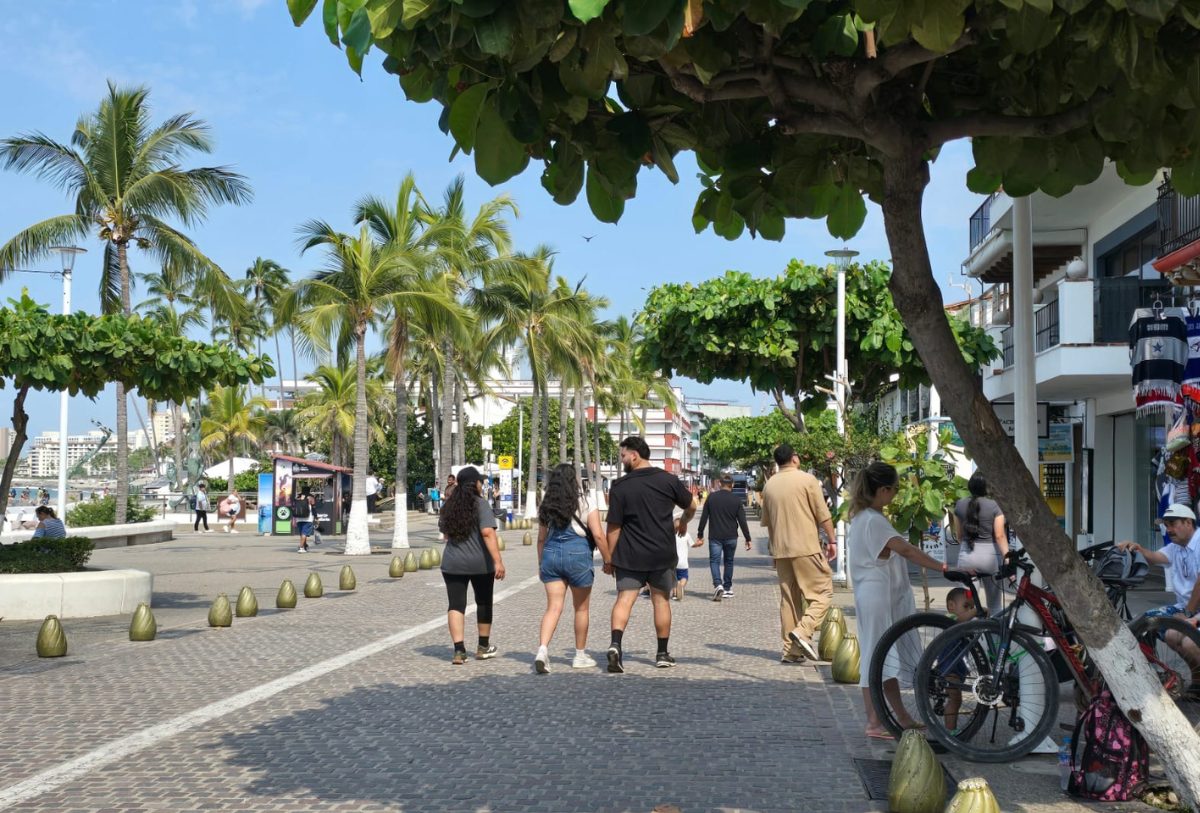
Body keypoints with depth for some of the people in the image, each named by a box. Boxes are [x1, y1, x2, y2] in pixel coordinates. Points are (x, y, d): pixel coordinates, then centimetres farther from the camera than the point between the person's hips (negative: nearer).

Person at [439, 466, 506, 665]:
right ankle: (483, 647, 26)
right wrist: (498, 561, -23)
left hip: (452, 564, 3)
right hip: (480, 563, -3)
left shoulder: (449, 506, 7)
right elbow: (488, 533, -21)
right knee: (484, 602, 15)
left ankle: (459, 650, -11)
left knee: (456, 605, 1)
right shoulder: (480, 504, -10)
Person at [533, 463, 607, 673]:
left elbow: (541, 538, 12)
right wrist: (607, 560, 0)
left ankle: (542, 649, -20)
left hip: (551, 554, 3)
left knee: (553, 607, 1)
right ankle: (580, 655, 22)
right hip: (577, 555, -3)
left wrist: (540, 564, 21)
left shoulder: (545, 505, 8)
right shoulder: (585, 503, -3)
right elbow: (598, 535, -8)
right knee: (581, 608, 12)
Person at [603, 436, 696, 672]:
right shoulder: (668, 480, -1)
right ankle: (663, 654, 21)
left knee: (624, 599, -2)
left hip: (629, 555, -2)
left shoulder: (620, 487, -8)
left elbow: (614, 526, -9)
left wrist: (608, 558, -1)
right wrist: (683, 523, 35)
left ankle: (615, 644, -23)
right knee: (661, 600, 14)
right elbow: (691, 507, 14)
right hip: (662, 553, 2)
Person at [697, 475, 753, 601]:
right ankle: (728, 588, 20)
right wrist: (747, 539, 4)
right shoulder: (736, 501, -2)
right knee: (728, 561, 15)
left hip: (715, 537, -1)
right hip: (731, 537, 1)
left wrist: (700, 535, 9)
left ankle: (718, 585, -22)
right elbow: (742, 521, -3)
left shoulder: (711, 498, 0)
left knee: (714, 561, 0)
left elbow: (703, 518, 2)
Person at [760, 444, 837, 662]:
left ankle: (790, 650, 9)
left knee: (788, 599, 10)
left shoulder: (769, 485, 11)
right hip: (806, 547, -6)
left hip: (780, 549, 6)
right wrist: (831, 540, 2)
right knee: (823, 593, 1)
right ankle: (803, 630, -19)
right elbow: (823, 515, -7)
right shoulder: (807, 479, -6)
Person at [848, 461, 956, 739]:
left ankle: (901, 716, 23)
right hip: (878, 595, -10)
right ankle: (874, 723, 3)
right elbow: (907, 551, -27)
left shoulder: (861, 516, 12)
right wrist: (945, 569, -30)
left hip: (888, 596, 10)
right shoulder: (874, 521, -20)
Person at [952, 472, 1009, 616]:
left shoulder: (960, 505, 3)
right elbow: (1000, 536, -11)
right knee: (994, 604, 13)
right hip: (990, 555, -2)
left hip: (967, 555, 2)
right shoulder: (994, 505, -6)